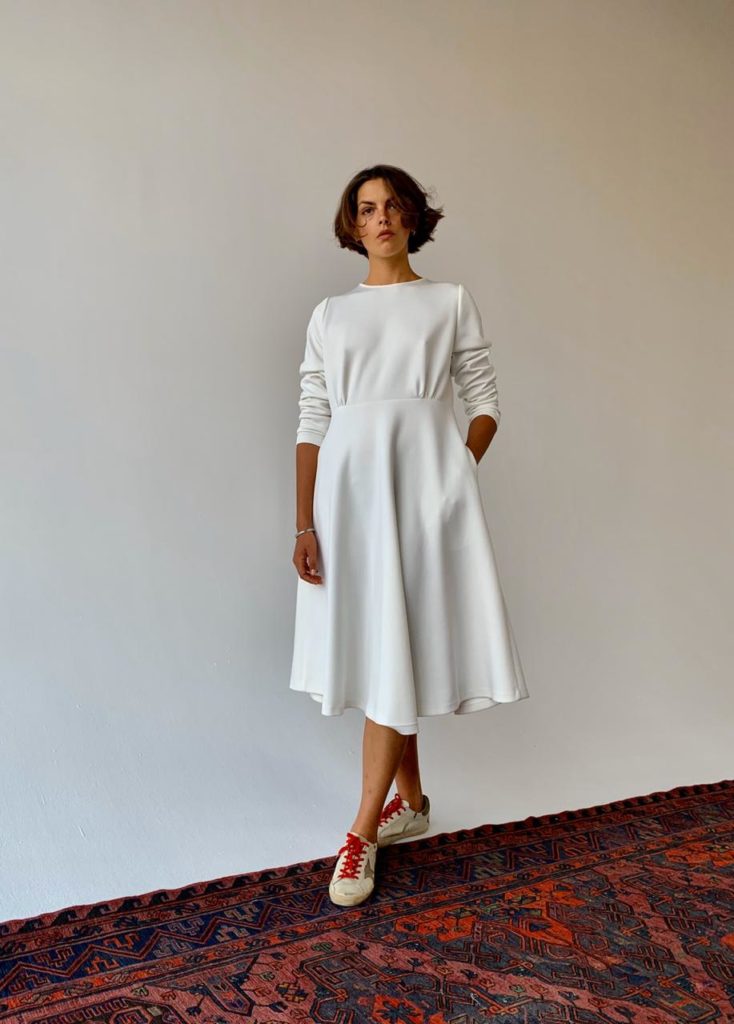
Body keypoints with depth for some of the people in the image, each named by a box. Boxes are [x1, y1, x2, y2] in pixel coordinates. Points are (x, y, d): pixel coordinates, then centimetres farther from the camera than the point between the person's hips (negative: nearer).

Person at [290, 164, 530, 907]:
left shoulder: (451, 303, 10)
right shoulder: (329, 314, 13)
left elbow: (484, 405, 7)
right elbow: (311, 424, 6)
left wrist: (457, 477, -10)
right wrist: (304, 526, -2)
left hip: (424, 481, -2)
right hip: (349, 482, 3)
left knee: (394, 651, -5)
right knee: (375, 648, 8)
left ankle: (363, 833, 7)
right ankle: (410, 800, 27)